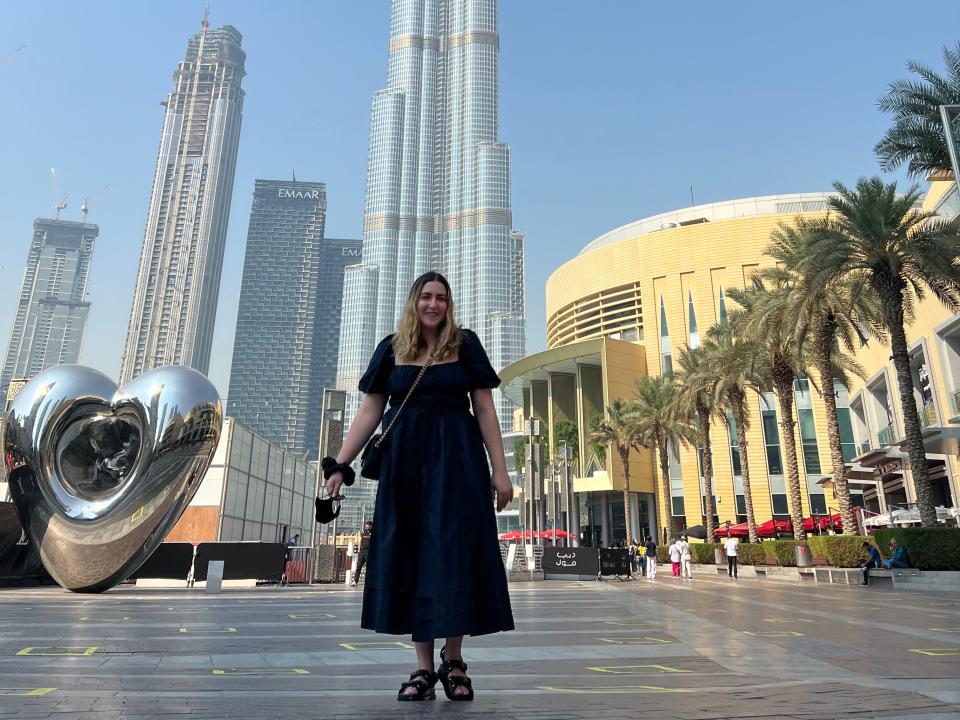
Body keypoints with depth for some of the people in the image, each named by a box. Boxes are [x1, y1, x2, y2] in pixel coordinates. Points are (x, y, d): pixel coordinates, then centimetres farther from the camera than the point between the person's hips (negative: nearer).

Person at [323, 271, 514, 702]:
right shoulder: (392, 349, 8)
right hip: (404, 460, 2)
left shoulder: (464, 345, 4)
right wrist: (340, 464, 0)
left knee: (453, 552, -1)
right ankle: (424, 668, 14)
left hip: (456, 458, -1)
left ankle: (453, 662, 15)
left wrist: (500, 471, -3)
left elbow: (485, 411, 2)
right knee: (410, 555, 3)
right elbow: (369, 412, 7)